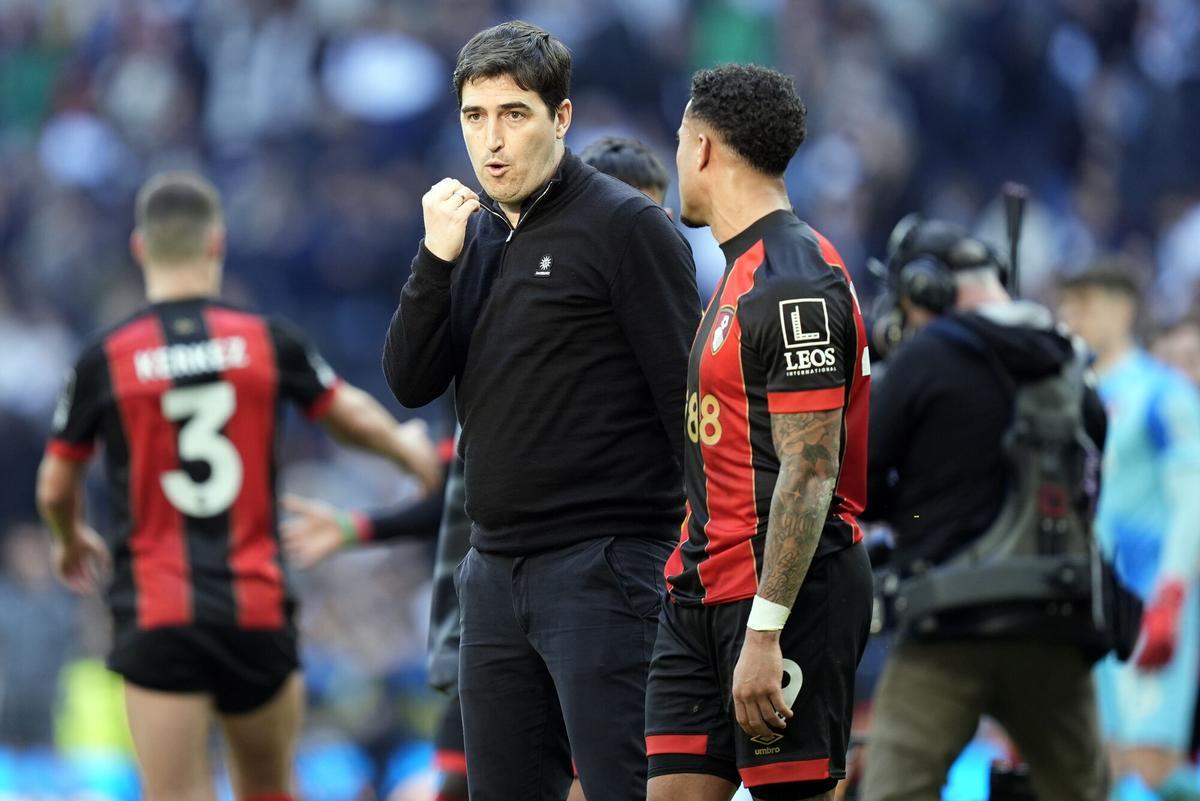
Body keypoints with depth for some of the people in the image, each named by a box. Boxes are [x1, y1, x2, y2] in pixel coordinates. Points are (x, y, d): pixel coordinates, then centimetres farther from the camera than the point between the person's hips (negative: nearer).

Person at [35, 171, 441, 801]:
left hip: (155, 618, -2)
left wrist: (71, 540, 31)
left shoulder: (103, 359, -4)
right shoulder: (267, 342, 0)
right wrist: (411, 450, 40)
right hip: (257, 608, 2)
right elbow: (354, 418, 17)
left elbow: (55, 490, 7)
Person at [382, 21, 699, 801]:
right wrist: (438, 258, -5)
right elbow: (410, 382, 8)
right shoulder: (478, 234, 14)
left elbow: (688, 394, -10)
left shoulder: (626, 226, -7)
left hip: (603, 569, -8)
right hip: (497, 573, 8)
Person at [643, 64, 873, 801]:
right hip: (707, 587, 9)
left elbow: (809, 472, -20)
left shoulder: (792, 282, -15)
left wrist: (763, 635, -23)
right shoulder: (743, 270, 17)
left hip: (785, 595, -9)